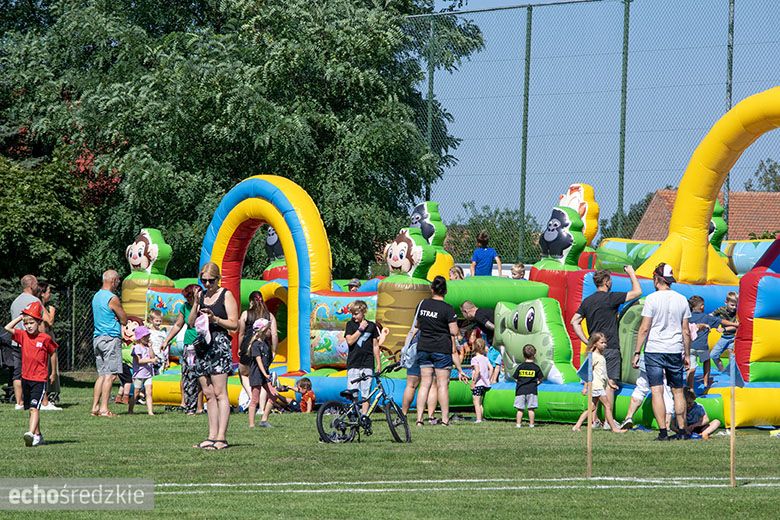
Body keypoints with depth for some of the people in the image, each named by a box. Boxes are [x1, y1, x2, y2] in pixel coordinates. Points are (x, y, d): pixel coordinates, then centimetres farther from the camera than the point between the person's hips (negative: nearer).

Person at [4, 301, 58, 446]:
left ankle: (31, 433, -30)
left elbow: (52, 353, 7)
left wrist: (53, 373, 12)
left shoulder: (45, 338, -7)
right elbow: (7, 328, -5)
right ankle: (38, 435, 24)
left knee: (34, 408, -18)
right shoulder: (23, 336, 3)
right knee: (30, 409, 13)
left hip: (40, 379, -6)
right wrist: (21, 317, -2)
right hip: (26, 378, 6)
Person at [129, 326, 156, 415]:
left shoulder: (148, 347, 13)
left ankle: (150, 411, -8)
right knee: (136, 393, 3)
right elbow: (139, 360, -17)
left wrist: (150, 346, -4)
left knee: (149, 392, -4)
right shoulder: (137, 347, -8)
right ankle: (130, 410, 16)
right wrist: (151, 360, -22)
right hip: (139, 374, -5)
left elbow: (152, 356, 2)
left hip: (148, 374, 5)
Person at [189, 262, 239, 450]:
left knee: (219, 393, -10)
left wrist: (215, 318, -18)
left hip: (219, 344, -6)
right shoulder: (201, 295, 16)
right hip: (202, 344, 6)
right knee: (208, 395, 6)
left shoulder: (226, 295, -1)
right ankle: (212, 436, 8)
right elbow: (191, 323, 11)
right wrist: (196, 304, -3)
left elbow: (234, 324, -6)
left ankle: (221, 438, -12)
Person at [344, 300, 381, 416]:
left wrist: (378, 363, 10)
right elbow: (350, 341, -7)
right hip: (353, 363, 0)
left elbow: (375, 345, 12)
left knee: (365, 393, -1)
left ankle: (364, 416, 2)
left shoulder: (371, 326, 9)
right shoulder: (350, 324, 7)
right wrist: (360, 329, -8)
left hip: (367, 364, 0)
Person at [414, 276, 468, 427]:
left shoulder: (423, 304, 5)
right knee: (443, 384, 2)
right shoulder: (447, 309, -10)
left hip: (423, 347, 4)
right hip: (442, 348, -4)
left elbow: (417, 325, 17)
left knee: (425, 383, 7)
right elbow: (454, 332, -10)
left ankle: (419, 418, 2)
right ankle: (445, 419, 3)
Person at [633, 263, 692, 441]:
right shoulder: (681, 300, 6)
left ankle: (663, 432, -10)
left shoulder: (652, 299, -6)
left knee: (657, 392, -3)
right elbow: (686, 331, 8)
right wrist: (687, 355, 16)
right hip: (675, 352, 4)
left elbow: (644, 329, -7)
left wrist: (636, 353, -2)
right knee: (678, 392, 13)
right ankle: (682, 430, 14)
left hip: (654, 350, -4)